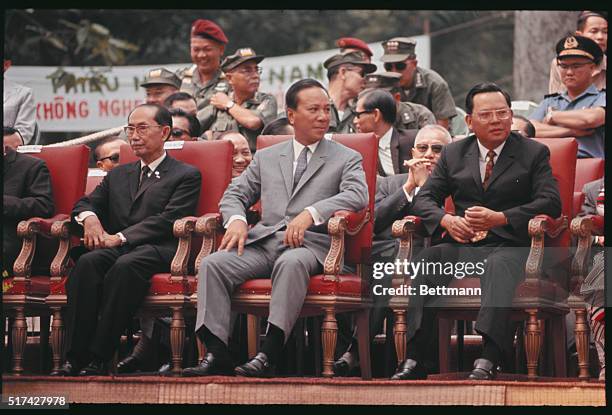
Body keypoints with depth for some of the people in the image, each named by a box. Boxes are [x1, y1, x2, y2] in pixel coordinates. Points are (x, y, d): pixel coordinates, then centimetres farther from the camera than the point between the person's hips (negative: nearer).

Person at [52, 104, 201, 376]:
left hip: (158, 251, -5)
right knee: (87, 262, -30)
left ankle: (98, 359, -38)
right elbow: (85, 203, 24)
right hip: (116, 249, 5)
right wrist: (89, 217, -3)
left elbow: (167, 220, -5)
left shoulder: (186, 175, 9)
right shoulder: (118, 175, 29)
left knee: (125, 266, -38)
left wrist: (120, 237, -14)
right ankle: (74, 358, -35)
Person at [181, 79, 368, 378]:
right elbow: (234, 195, 21)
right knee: (212, 264, -23)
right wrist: (236, 220, -4)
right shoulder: (266, 157, 23)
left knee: (291, 262, -39)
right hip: (263, 241, 4)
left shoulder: (346, 159, 12)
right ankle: (217, 355, -28)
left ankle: (269, 355, -42)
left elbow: (358, 195, -7)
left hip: (309, 244, -4)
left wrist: (310, 213, -21)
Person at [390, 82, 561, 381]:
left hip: (508, 246, -3)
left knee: (498, 266, -39)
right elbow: (424, 198, 15)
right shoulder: (453, 154, 19)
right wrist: (446, 220, -10)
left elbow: (550, 202, -4)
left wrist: (499, 218, -17)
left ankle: (488, 361, -51)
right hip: (462, 243, 3)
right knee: (424, 260, -30)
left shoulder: (534, 153, 9)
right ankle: (414, 360, -37)